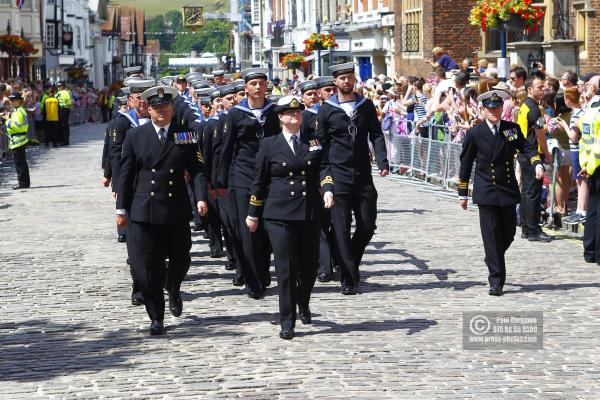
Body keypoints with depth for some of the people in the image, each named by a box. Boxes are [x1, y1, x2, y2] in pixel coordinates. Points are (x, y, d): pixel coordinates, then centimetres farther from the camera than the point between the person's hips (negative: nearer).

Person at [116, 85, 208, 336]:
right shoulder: (135, 137, 4)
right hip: (143, 212, -1)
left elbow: (196, 169, 3)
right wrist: (122, 208, 2)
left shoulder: (185, 136, 4)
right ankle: (156, 318, 9)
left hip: (177, 211, 1)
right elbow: (126, 174, 5)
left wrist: (201, 197, -13)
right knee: (147, 266, -1)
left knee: (181, 259, 9)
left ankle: (173, 290, 43)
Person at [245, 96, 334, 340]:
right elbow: (259, 181, 8)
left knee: (310, 265, 8)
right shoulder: (269, 145, 5)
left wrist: (328, 190, -17)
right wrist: (253, 214, 9)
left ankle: (303, 304, 37)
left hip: (310, 213, 2)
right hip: (279, 214, -2)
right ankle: (287, 323, 1)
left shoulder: (314, 143, 10)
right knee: (286, 268, -6)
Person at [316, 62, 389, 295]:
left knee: (367, 226, 3)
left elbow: (376, 135, 4)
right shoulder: (327, 109, 1)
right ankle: (349, 280, 0)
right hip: (338, 176, -2)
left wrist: (382, 162, -10)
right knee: (342, 229, -4)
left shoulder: (366, 105, 8)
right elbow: (322, 144, 3)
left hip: (363, 175, 2)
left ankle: (349, 261, 26)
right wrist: (325, 175, -3)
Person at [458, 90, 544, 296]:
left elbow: (526, 147, 1)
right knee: (491, 236, -5)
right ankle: (496, 281, -2)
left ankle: (493, 261, 38)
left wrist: (537, 163, -21)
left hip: (508, 191, 3)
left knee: (508, 233, 10)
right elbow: (465, 164, 2)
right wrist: (463, 194, 4)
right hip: (486, 193, -3)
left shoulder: (512, 129, 4)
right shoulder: (474, 134, -4)